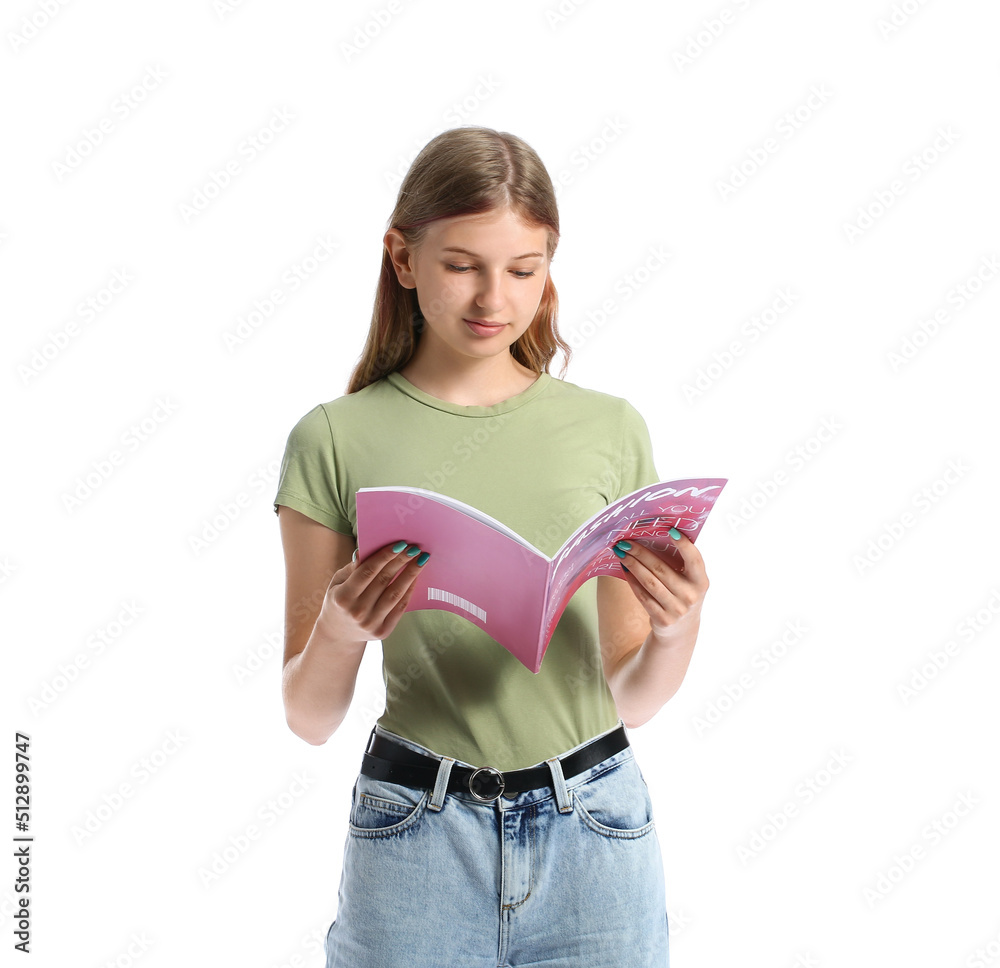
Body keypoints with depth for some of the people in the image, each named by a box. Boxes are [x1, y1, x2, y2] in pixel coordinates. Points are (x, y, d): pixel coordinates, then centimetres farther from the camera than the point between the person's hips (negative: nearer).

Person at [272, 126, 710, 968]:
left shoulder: (609, 429, 1)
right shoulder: (336, 439, -4)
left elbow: (631, 699, 6)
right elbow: (311, 719, 0)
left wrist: (678, 624, -13)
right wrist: (339, 631, -20)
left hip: (591, 829, 2)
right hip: (416, 836, -1)